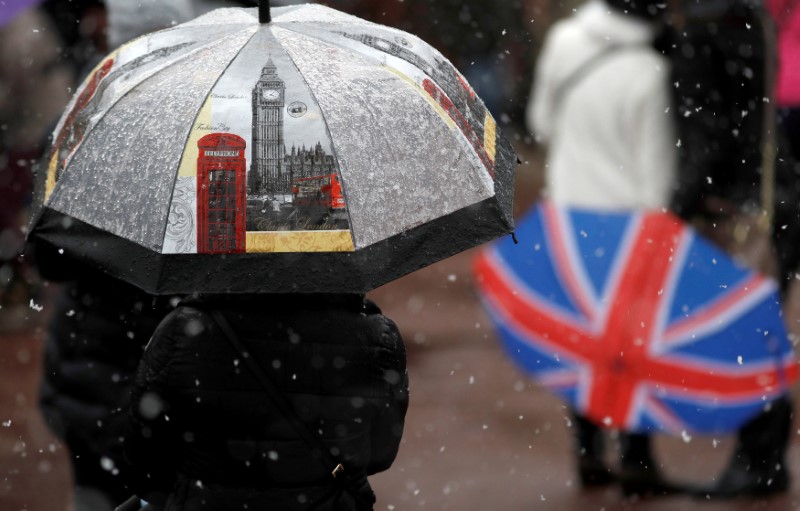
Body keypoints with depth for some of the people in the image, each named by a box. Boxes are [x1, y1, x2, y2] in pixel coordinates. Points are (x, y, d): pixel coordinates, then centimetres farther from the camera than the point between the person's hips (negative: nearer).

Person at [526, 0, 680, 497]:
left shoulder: (563, 41, -6)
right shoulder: (646, 73, -21)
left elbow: (542, 121, 9)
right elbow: (655, 165, -15)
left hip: (568, 211, 5)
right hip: (624, 215, -5)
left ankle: (589, 453, 20)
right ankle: (637, 460, 6)